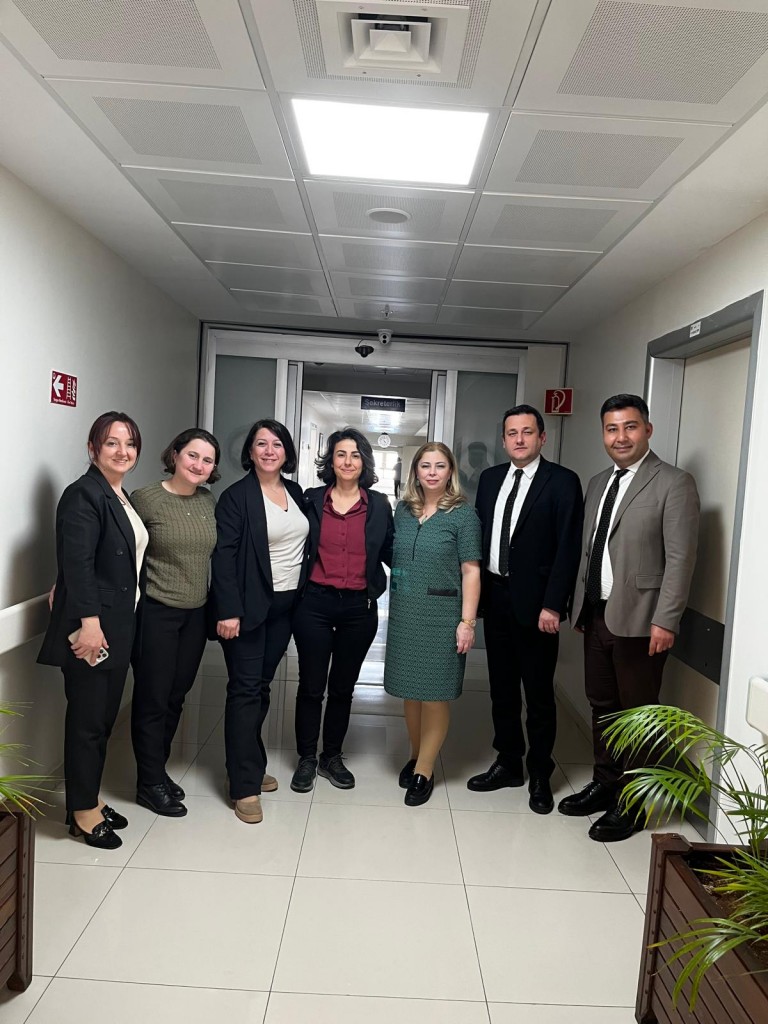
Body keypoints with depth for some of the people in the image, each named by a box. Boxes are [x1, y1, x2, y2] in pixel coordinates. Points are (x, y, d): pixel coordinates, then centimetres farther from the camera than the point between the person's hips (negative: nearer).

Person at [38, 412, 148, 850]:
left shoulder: (122, 497, 14)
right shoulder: (83, 495, -13)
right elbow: (77, 564, -20)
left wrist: (121, 625, 15)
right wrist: (89, 622, -25)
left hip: (119, 628, 9)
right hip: (91, 629, -9)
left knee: (105, 716, 16)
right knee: (88, 719, 2)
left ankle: (91, 798, 30)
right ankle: (82, 813, 17)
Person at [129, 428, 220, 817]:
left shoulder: (208, 501, 4)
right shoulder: (144, 498, -11)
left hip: (195, 613, 5)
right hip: (155, 612, -5)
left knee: (176, 697, 15)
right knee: (152, 699, 6)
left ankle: (157, 770, 33)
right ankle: (149, 783, 23)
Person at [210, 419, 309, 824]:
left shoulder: (295, 492, 9)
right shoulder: (236, 497, -8)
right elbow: (223, 556, -13)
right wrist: (228, 611, -19)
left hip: (284, 606, 6)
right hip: (250, 607, -5)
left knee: (262, 685, 15)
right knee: (246, 689, -1)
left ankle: (251, 762, 29)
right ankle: (245, 784, 6)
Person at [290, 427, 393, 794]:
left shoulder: (379, 505, 3)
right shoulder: (311, 500, 1)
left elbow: (390, 553, 7)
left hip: (359, 608, 1)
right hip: (314, 604, -1)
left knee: (343, 687, 13)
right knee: (311, 686, 7)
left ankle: (331, 757, 31)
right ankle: (306, 759, 25)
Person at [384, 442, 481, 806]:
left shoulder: (463, 514, -6)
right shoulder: (403, 510, 7)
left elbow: (471, 571, -8)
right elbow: (395, 560, 12)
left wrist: (467, 622, -13)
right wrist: (394, 607, 6)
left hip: (441, 615, -4)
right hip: (404, 613, 4)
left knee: (434, 693, 4)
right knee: (410, 689, 12)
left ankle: (424, 770, 18)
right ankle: (416, 755, 32)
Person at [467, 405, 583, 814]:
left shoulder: (562, 482, -7)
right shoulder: (491, 478, 10)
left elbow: (568, 549, -11)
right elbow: (479, 536, 12)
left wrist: (552, 605, -16)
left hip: (535, 602, -5)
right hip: (496, 596, 5)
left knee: (538, 692, 7)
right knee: (501, 687, 15)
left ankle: (540, 776, 23)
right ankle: (507, 763, 31)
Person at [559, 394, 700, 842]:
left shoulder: (675, 483, -8)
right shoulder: (598, 483, 14)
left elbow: (680, 559, -13)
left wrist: (665, 621, -17)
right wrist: (580, 605, 12)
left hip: (639, 620, -7)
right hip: (596, 615, 7)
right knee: (602, 707, 17)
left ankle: (631, 805, 19)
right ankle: (605, 784, 34)